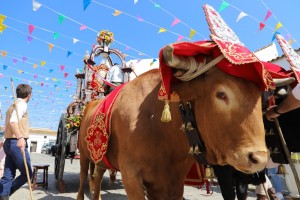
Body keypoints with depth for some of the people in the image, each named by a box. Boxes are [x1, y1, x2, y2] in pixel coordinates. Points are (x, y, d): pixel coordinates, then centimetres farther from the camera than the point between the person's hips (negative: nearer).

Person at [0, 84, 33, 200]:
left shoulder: (13, 105, 20)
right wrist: (20, 138, -38)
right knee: (27, 174, -1)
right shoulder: (22, 104, -9)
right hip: (17, 143, -9)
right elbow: (13, 121, -25)